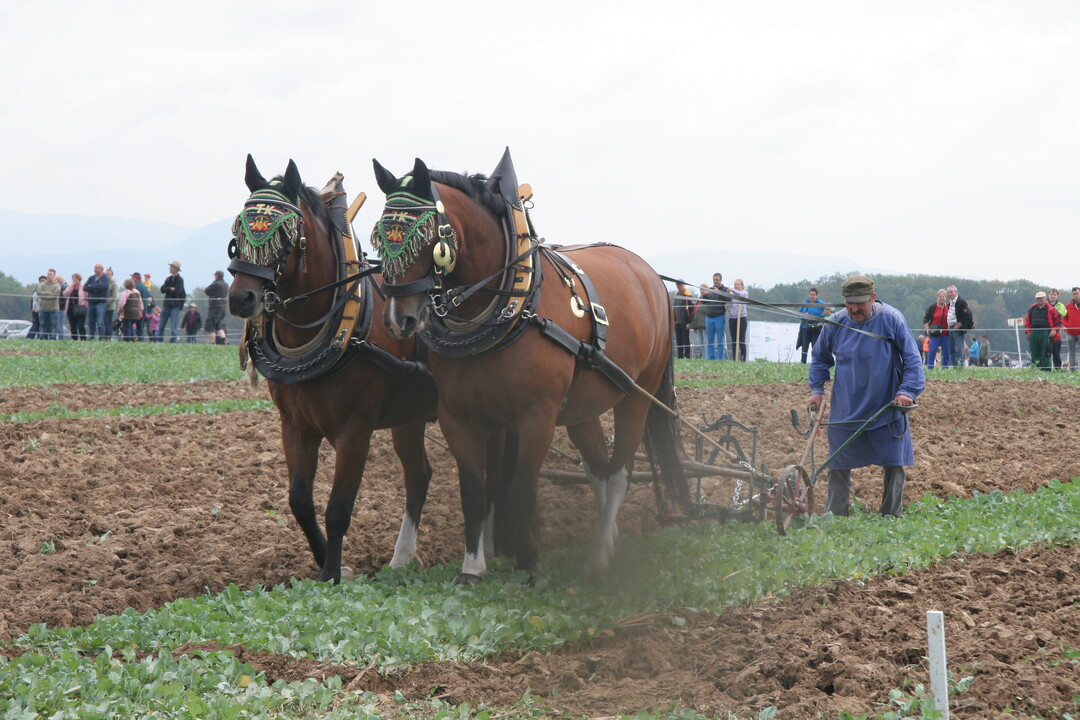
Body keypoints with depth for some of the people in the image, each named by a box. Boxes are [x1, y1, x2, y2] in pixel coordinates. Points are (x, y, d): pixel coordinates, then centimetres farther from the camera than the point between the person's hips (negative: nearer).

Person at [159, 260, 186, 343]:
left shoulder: (180, 280, -5)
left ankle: (173, 342, -4)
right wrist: (170, 289, -13)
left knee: (173, 328, -8)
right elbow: (162, 290, 3)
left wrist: (168, 290, -3)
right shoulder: (168, 279, 13)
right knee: (161, 326, 9)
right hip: (167, 305, 6)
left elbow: (177, 292, -15)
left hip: (175, 306, -6)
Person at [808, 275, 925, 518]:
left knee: (894, 466, 1)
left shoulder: (892, 320, -10)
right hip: (845, 413, 2)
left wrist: (907, 391, -17)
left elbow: (912, 359, -6)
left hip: (887, 411, -2)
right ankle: (833, 516, 9)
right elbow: (819, 359, 16)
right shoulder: (835, 323, -1)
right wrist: (816, 389, 7)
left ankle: (892, 516, 12)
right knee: (838, 467, 3)